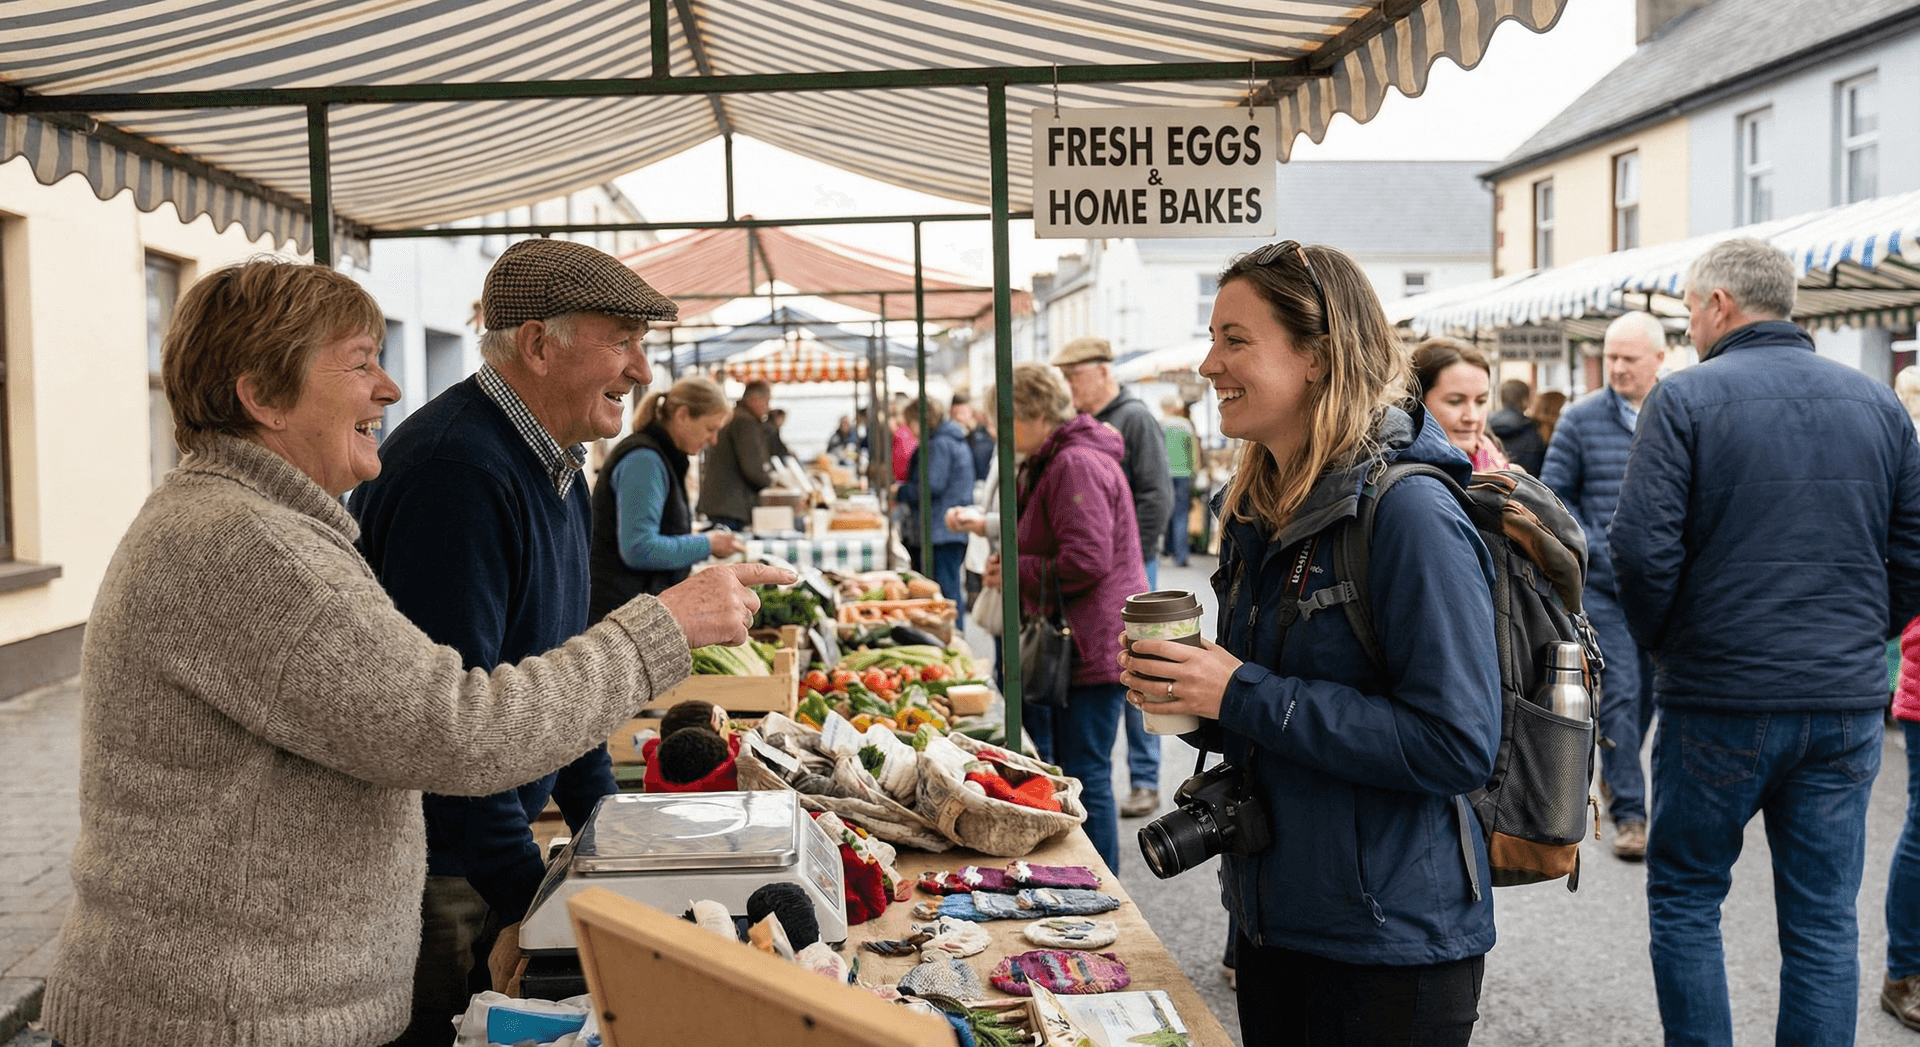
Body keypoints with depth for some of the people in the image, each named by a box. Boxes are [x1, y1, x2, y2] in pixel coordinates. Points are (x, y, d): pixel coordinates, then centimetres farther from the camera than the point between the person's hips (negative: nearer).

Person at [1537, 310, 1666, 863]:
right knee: (1620, 693, -5)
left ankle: (1616, 771, 39)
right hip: (1603, 586, -2)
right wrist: (1599, 551, -8)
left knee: (1649, 691, 14)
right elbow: (1553, 494, 2)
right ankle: (1629, 812, 2)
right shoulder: (1581, 420, -1)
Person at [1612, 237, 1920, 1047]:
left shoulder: (1686, 398, -8)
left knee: (1684, 898, 11)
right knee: (1824, 921, 11)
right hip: (1848, 707, 4)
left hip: (1719, 704, -4)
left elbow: (1641, 547, -15)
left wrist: (1665, 643, 1)